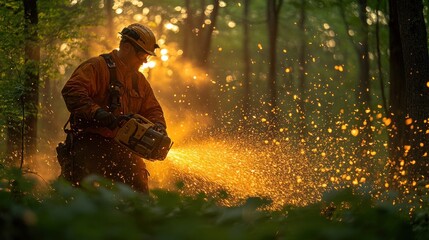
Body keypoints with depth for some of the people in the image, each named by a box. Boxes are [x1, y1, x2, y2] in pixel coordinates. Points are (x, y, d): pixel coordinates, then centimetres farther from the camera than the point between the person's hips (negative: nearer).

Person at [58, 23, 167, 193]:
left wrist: (158, 128, -2)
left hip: (120, 146, 7)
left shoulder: (139, 81, 18)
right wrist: (96, 112, -32)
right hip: (89, 142, -7)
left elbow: (152, 109, 21)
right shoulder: (96, 67, -7)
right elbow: (71, 91, -20)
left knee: (139, 189, 1)